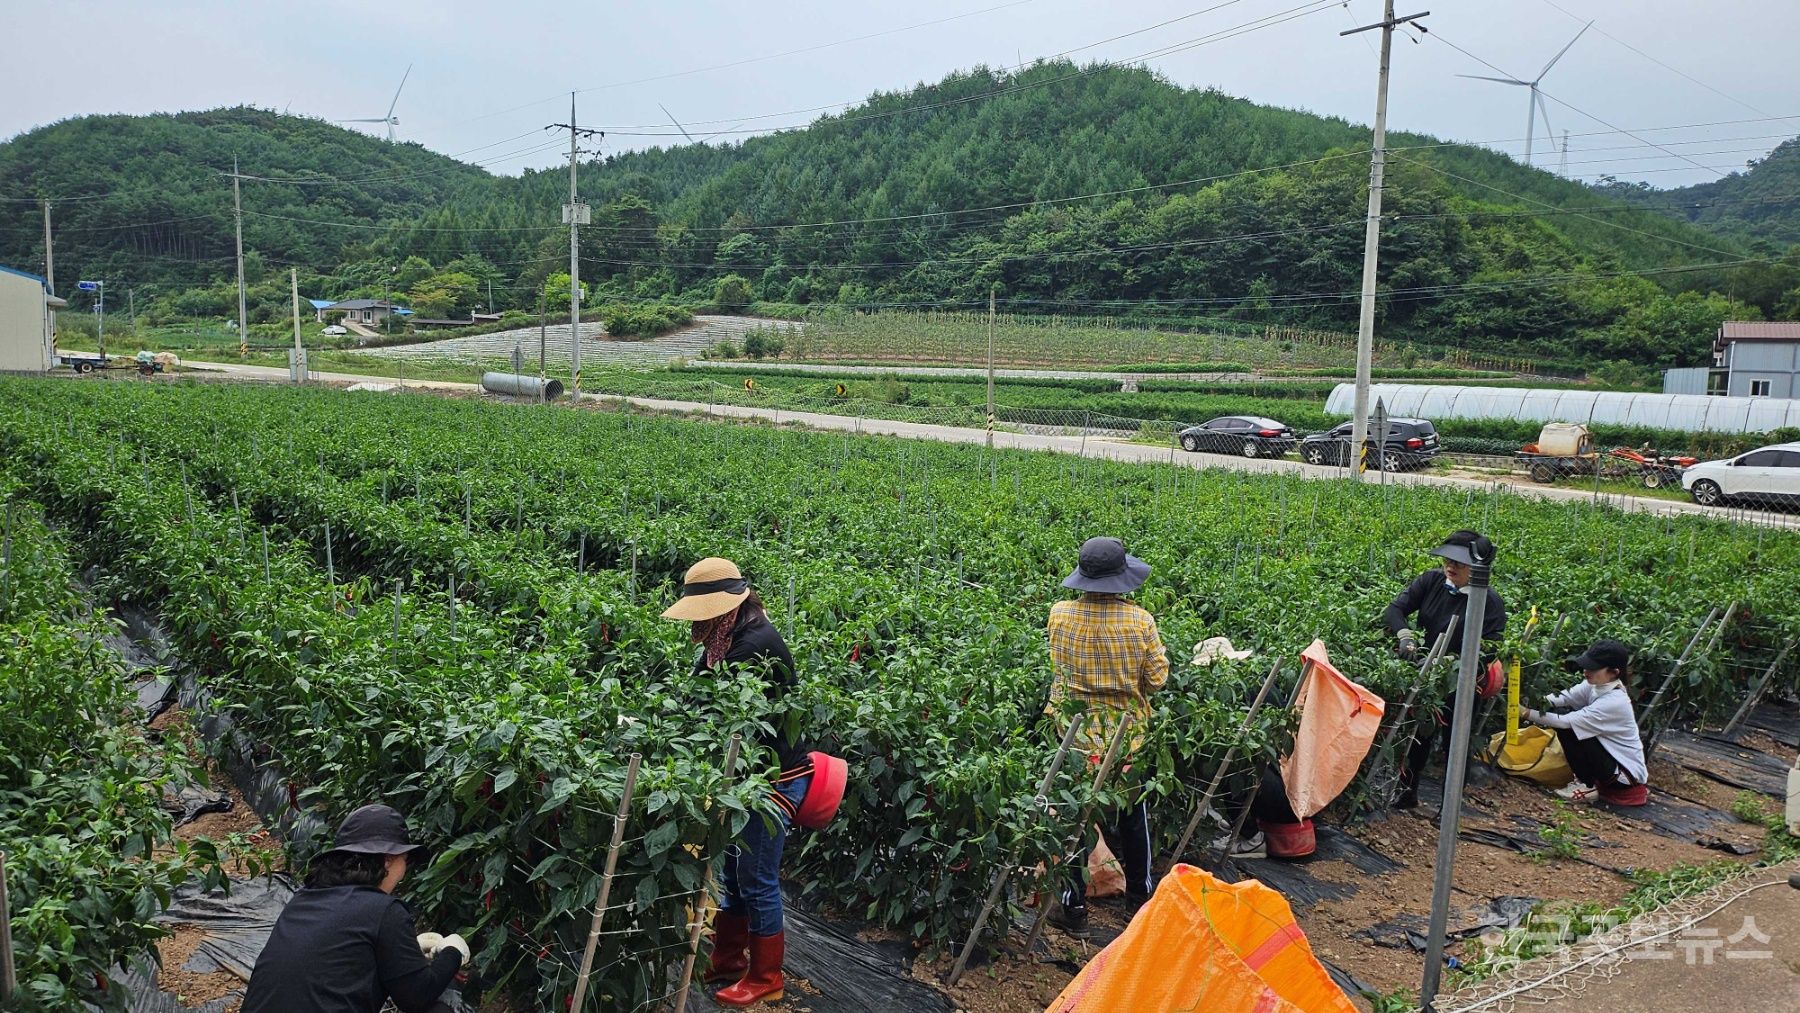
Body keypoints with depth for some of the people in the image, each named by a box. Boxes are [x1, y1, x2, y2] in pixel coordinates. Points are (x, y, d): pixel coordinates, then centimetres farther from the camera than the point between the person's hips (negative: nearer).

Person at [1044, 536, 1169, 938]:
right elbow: (1157, 678, -7)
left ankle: (1074, 908, 18)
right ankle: (1139, 896, 36)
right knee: (1132, 819, 20)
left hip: (1074, 734, 0)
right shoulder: (1140, 621, -16)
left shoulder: (1060, 615, -14)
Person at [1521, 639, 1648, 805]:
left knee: (1568, 730, -19)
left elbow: (1567, 722, -30)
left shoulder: (1614, 702, -29)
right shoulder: (1596, 684, -6)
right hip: (1611, 756, 8)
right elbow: (1564, 697, -13)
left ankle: (1587, 787, -3)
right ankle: (1588, 779, 11)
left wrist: (1527, 713, -31)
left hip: (1626, 772, -8)